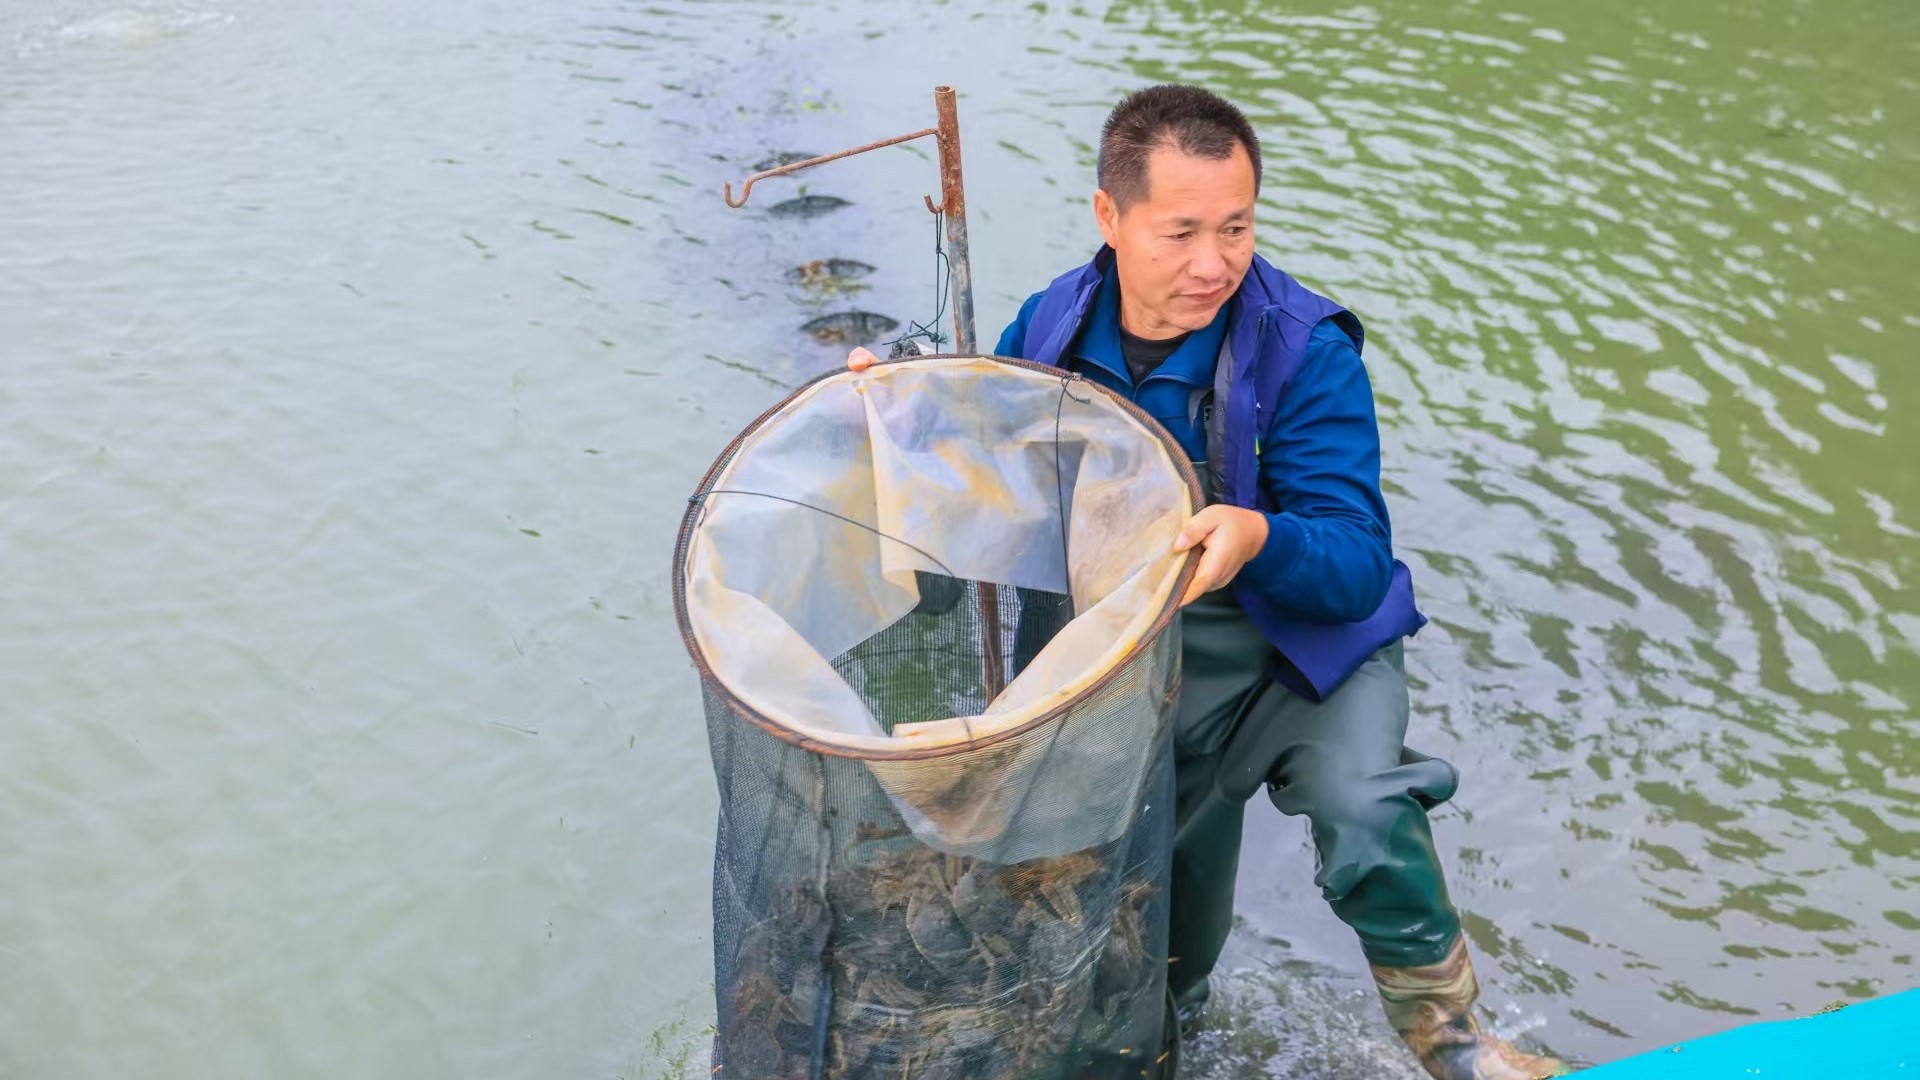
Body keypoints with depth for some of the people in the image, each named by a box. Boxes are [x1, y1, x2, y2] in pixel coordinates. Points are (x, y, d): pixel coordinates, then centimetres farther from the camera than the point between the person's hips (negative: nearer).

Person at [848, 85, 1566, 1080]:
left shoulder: (1305, 350, -22)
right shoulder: (1049, 327, -11)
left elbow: (1359, 569, -25)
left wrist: (1258, 537, -47)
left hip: (1304, 639, -3)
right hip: (1137, 664, 3)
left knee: (1365, 819, -31)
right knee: (1156, 907, 16)